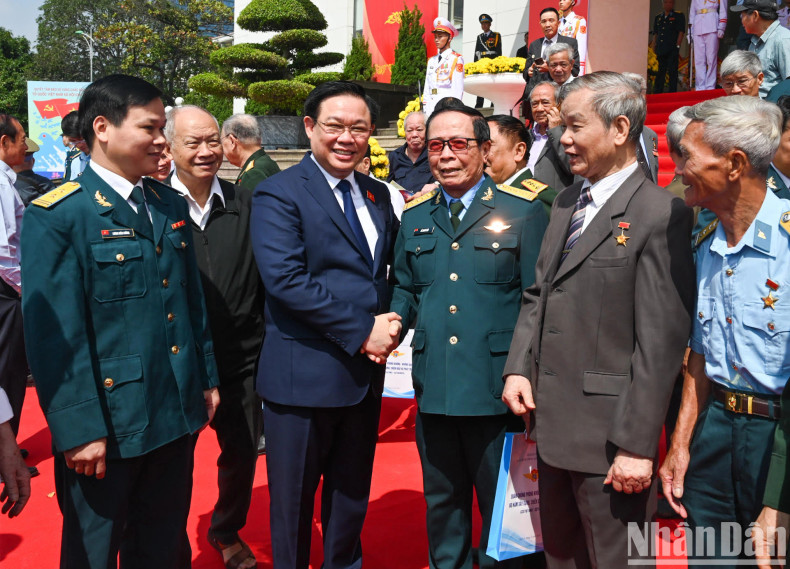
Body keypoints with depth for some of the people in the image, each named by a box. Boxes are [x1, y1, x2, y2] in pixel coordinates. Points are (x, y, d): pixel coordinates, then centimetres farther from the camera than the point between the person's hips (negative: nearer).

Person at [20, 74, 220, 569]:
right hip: (106, 425, -6)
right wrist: (79, 430, -17)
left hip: (177, 416, 6)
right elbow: (55, 334, -16)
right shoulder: (57, 217, -13)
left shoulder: (172, 205, 9)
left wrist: (207, 378, 13)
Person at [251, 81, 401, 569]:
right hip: (305, 376, -6)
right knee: (294, 505, 11)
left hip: (366, 374, 6)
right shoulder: (278, 194, -10)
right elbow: (285, 279, -21)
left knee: (352, 497, 21)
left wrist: (391, 326, -6)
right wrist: (362, 331, -20)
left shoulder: (377, 195, 11)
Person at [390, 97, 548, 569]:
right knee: (442, 503, 19)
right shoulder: (415, 217, 11)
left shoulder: (524, 210, -3)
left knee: (503, 505, 12)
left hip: (498, 390, -4)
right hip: (434, 387, 4)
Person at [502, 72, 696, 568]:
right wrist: (518, 368, 2)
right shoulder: (566, 203, 10)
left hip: (608, 434, -7)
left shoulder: (661, 215, -16)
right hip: (551, 423, 8)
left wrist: (637, 445, -18)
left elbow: (661, 342, -18)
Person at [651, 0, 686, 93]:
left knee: (672, 71, -6)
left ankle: (672, 92, -5)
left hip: (672, 50, -4)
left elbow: (681, 32, 0)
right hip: (661, 50, 4)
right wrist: (654, 47, 9)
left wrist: (677, 46, -9)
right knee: (661, 71, 8)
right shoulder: (658, 17, 18)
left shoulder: (679, 16, 6)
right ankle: (657, 92, 11)